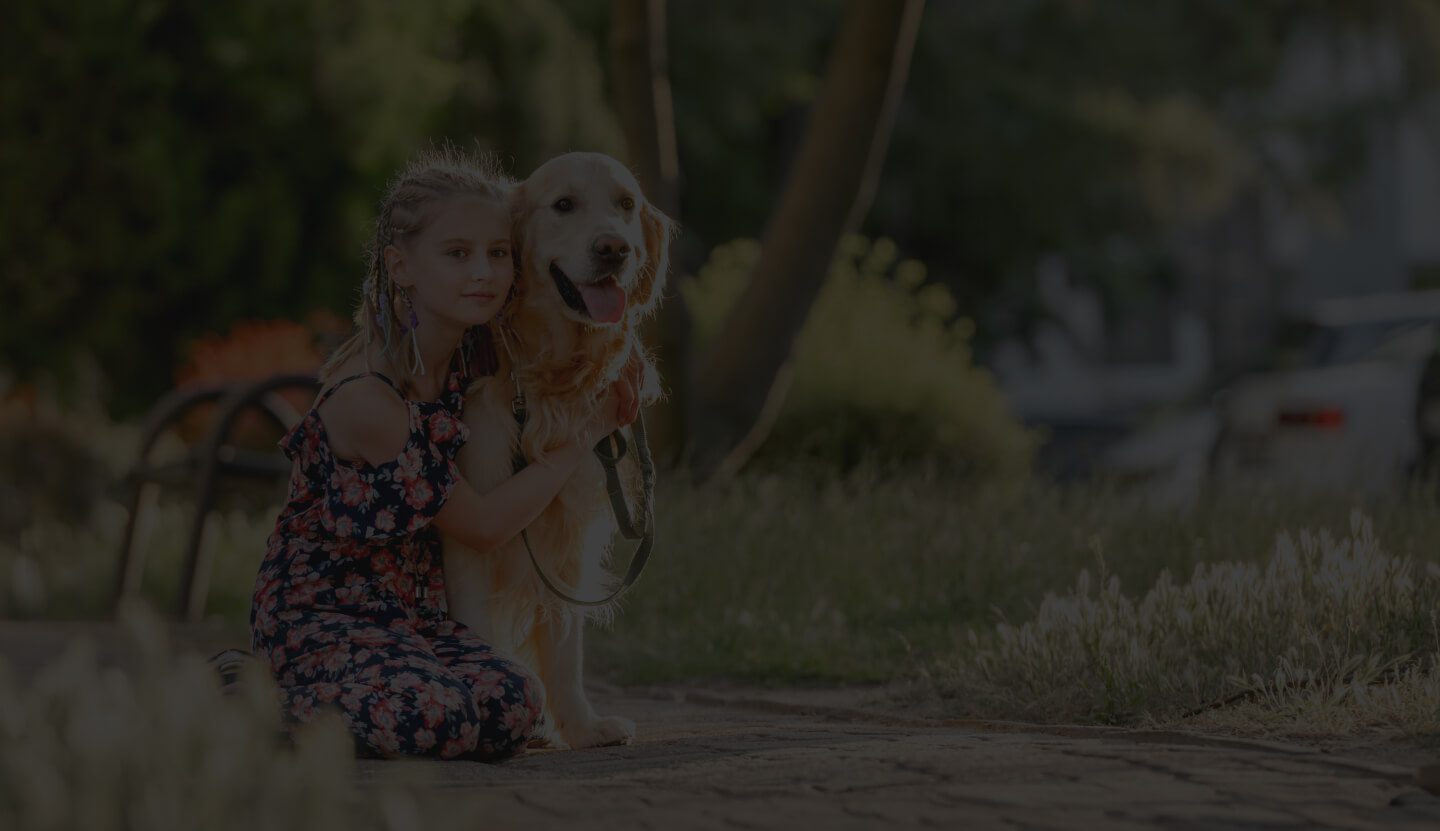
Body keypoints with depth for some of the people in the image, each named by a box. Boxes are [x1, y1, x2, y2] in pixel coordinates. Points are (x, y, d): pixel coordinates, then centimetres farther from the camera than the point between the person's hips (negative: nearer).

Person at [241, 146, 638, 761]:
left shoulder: (464, 357, 1)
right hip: (318, 612, -9)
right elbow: (482, 526, -13)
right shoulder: (367, 398, -22)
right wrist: (587, 434, -5)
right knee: (437, 715, -34)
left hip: (406, 611, 9)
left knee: (516, 706, -18)